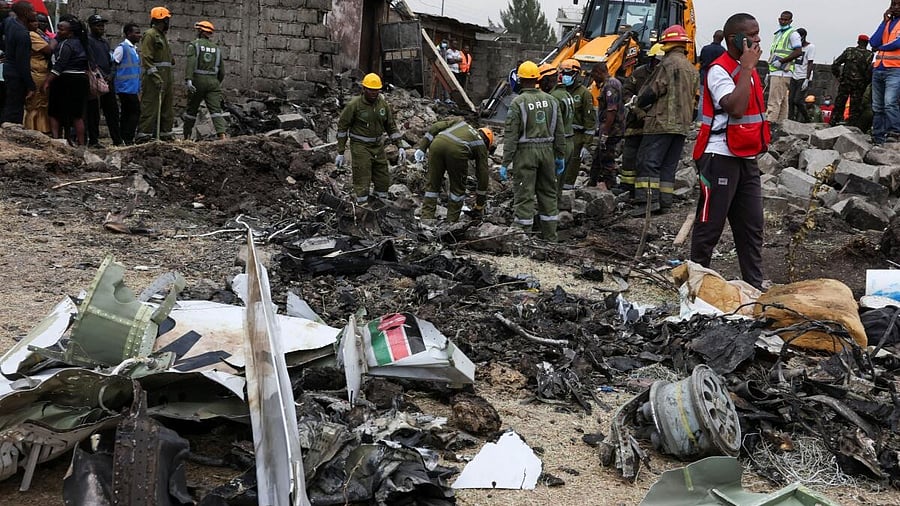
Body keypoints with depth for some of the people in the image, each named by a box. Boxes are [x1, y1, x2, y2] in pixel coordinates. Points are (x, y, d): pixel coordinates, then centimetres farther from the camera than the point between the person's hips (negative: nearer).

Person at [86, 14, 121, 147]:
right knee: (94, 112, -4)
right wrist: (102, 76, -15)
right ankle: (93, 140, 0)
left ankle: (117, 140, 11)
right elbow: (92, 62, -12)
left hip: (108, 81, 8)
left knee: (112, 111, 8)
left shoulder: (105, 42, 21)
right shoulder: (88, 41, -4)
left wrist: (110, 75, 3)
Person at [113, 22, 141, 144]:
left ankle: (124, 139, 13)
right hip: (126, 87, -9)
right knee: (135, 111, -12)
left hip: (133, 88, 9)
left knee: (127, 113, 9)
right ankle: (128, 138, -10)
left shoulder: (134, 49, 18)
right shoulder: (122, 48, -9)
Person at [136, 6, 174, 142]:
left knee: (167, 108, 11)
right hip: (154, 77, -10)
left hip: (166, 77, 10)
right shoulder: (150, 35, -8)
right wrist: (155, 77, -22)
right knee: (150, 107, -11)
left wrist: (170, 77, 21)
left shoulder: (162, 36, 22)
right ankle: (143, 135, -10)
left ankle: (165, 133, 18)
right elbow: (146, 58, -16)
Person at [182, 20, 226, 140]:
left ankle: (186, 137, 18)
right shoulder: (216, 48, 15)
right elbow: (222, 71, 15)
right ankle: (222, 135, -24)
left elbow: (191, 63, -15)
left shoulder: (194, 45, 2)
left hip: (198, 81, -2)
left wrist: (188, 80, -23)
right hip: (213, 81, 3)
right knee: (216, 110, -6)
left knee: (191, 109, 11)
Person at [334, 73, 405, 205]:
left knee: (383, 179, 11)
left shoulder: (383, 103, 0)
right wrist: (340, 153, -9)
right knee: (362, 182, -6)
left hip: (378, 146, 5)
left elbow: (391, 126, 9)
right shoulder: (354, 105, -14)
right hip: (360, 147, -5)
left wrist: (400, 146, 2)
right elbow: (342, 126, -7)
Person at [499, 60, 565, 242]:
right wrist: (560, 156, 17)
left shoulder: (518, 102, -9)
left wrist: (505, 162, -9)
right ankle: (550, 236, 20)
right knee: (548, 193, 14)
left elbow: (511, 135, -12)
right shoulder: (550, 100, 6)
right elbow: (559, 132, 8)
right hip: (547, 151, 5)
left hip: (525, 152, -5)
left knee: (524, 194, 0)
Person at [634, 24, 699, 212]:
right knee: (669, 165, 10)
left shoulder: (668, 64, -9)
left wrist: (639, 102, 7)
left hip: (662, 122, -8)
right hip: (683, 125, 8)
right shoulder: (693, 69, 16)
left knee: (649, 162, -8)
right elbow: (693, 98, 20)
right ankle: (664, 202, 8)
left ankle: (649, 201, -16)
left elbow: (652, 91, -11)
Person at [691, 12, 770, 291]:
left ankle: (754, 286, 15)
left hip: (746, 158, 9)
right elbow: (735, 108, -27)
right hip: (721, 157, -9)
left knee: (752, 226, 9)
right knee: (709, 225, -3)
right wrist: (747, 68, -20)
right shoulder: (719, 70, -12)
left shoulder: (747, 70, 15)